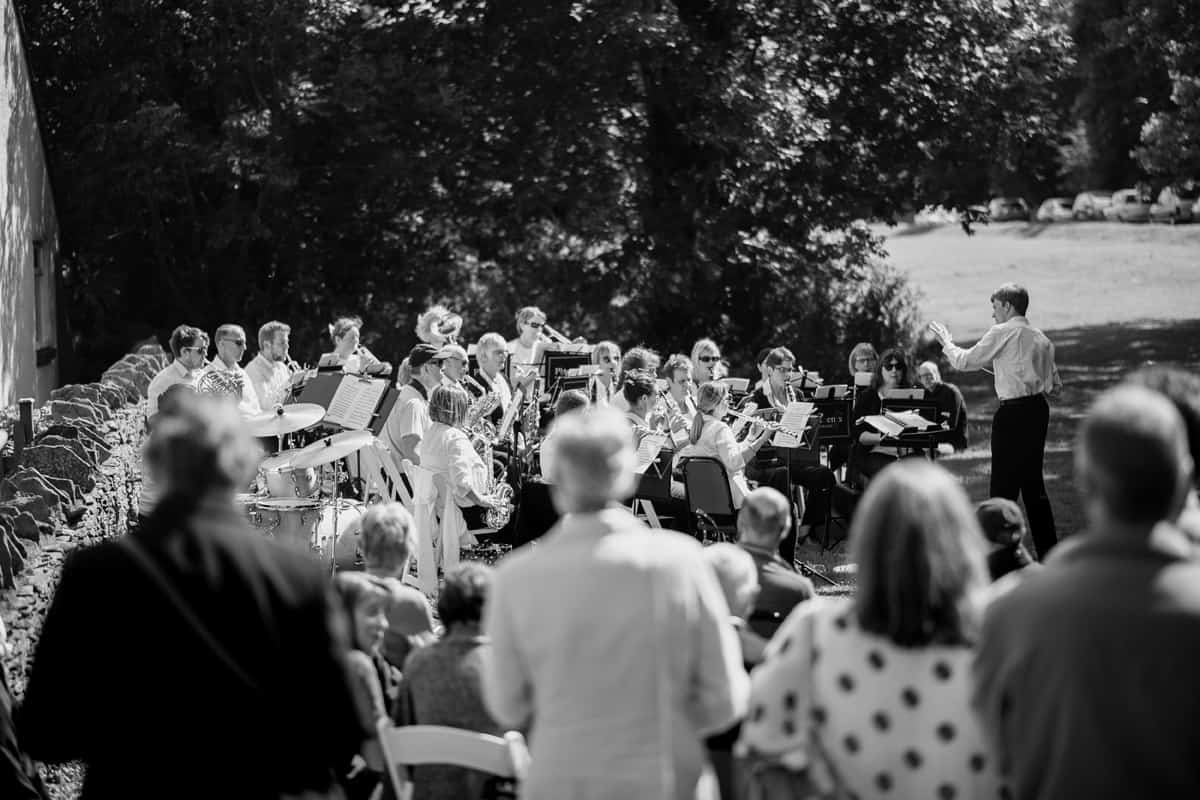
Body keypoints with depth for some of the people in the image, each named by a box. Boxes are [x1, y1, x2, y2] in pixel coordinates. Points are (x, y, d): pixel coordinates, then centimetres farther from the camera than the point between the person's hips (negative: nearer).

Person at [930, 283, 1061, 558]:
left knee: (1004, 484, -2)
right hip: (1039, 409, 7)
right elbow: (1055, 386, 14)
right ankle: (1049, 552, 16)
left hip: (1013, 411, -7)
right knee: (1033, 481, 15)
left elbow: (964, 361, -2)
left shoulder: (1002, 333, -8)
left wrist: (946, 341, 15)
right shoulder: (1041, 339, 12)